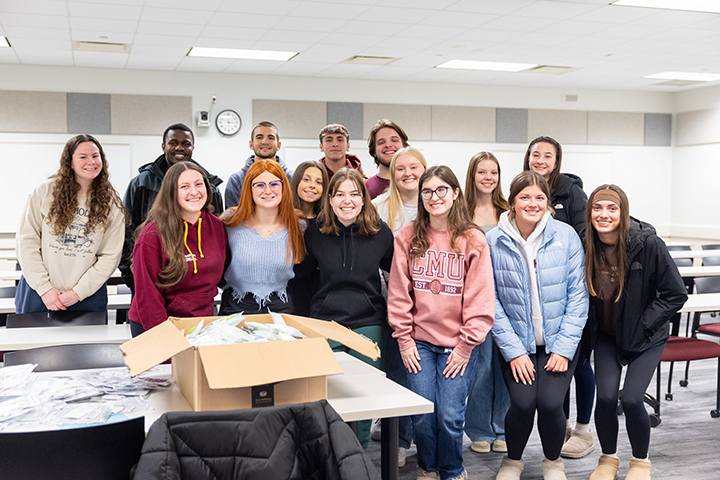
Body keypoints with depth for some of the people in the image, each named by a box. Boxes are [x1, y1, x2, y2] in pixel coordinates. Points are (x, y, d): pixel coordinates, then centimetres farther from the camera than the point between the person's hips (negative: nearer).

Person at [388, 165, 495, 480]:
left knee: (450, 416, -5)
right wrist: (404, 338, -1)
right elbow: (399, 293, 3)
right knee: (422, 414, -1)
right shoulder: (408, 237, 3)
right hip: (419, 341, 2)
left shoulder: (473, 239, -2)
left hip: (457, 344, -1)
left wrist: (466, 345, -7)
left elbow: (480, 298, -3)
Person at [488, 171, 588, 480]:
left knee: (550, 403, -14)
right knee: (523, 403, -15)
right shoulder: (494, 241, -6)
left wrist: (563, 348, -7)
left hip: (559, 341, 0)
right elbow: (491, 300, -5)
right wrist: (513, 350, -10)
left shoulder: (566, 236, -4)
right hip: (516, 342, 0)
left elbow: (578, 294, -2)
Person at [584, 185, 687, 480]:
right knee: (606, 397, -11)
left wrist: (641, 326, -15)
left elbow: (675, 295, -13)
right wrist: (589, 329, -2)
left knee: (631, 399, -13)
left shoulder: (647, 243, -20)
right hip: (606, 335, 2)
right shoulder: (585, 247, -11)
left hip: (645, 337, -2)